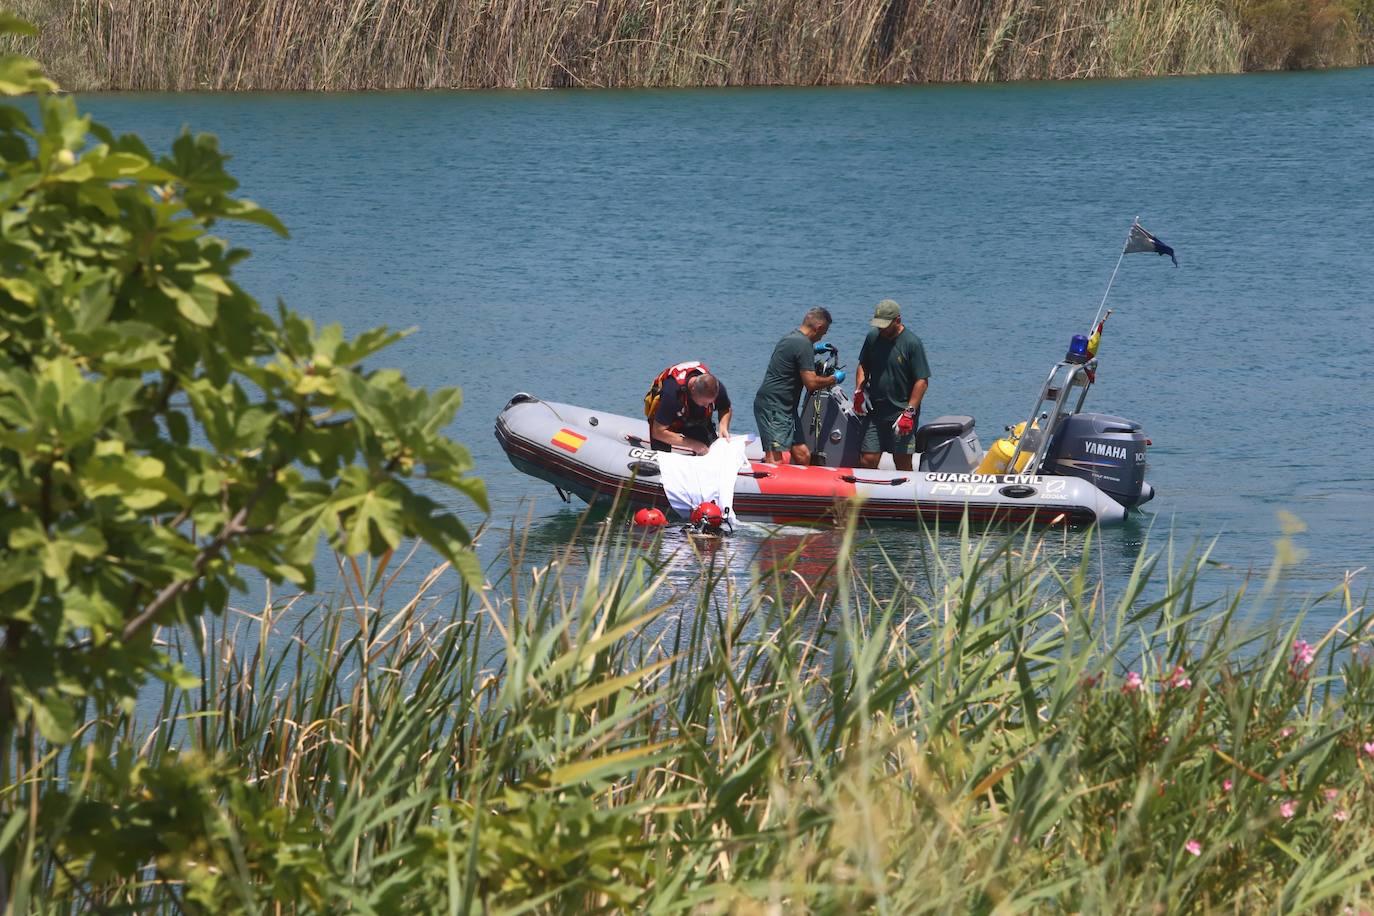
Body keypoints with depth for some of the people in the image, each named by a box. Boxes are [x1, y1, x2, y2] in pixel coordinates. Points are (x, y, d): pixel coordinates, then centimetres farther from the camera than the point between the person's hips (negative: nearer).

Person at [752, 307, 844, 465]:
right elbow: (812, 383, -19)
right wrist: (834, 379, -2)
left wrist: (814, 350, 46)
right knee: (775, 461, -17)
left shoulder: (791, 338, 15)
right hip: (773, 408, -11)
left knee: (803, 455, 8)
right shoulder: (804, 344, -15)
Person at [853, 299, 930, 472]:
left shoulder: (912, 343, -9)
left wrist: (909, 412, -15)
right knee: (867, 461, 0)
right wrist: (859, 391, 5)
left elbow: (922, 381, -10)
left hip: (901, 411, -5)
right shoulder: (873, 338, 7)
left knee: (902, 463, -3)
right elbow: (863, 366, 22)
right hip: (874, 411, 5)